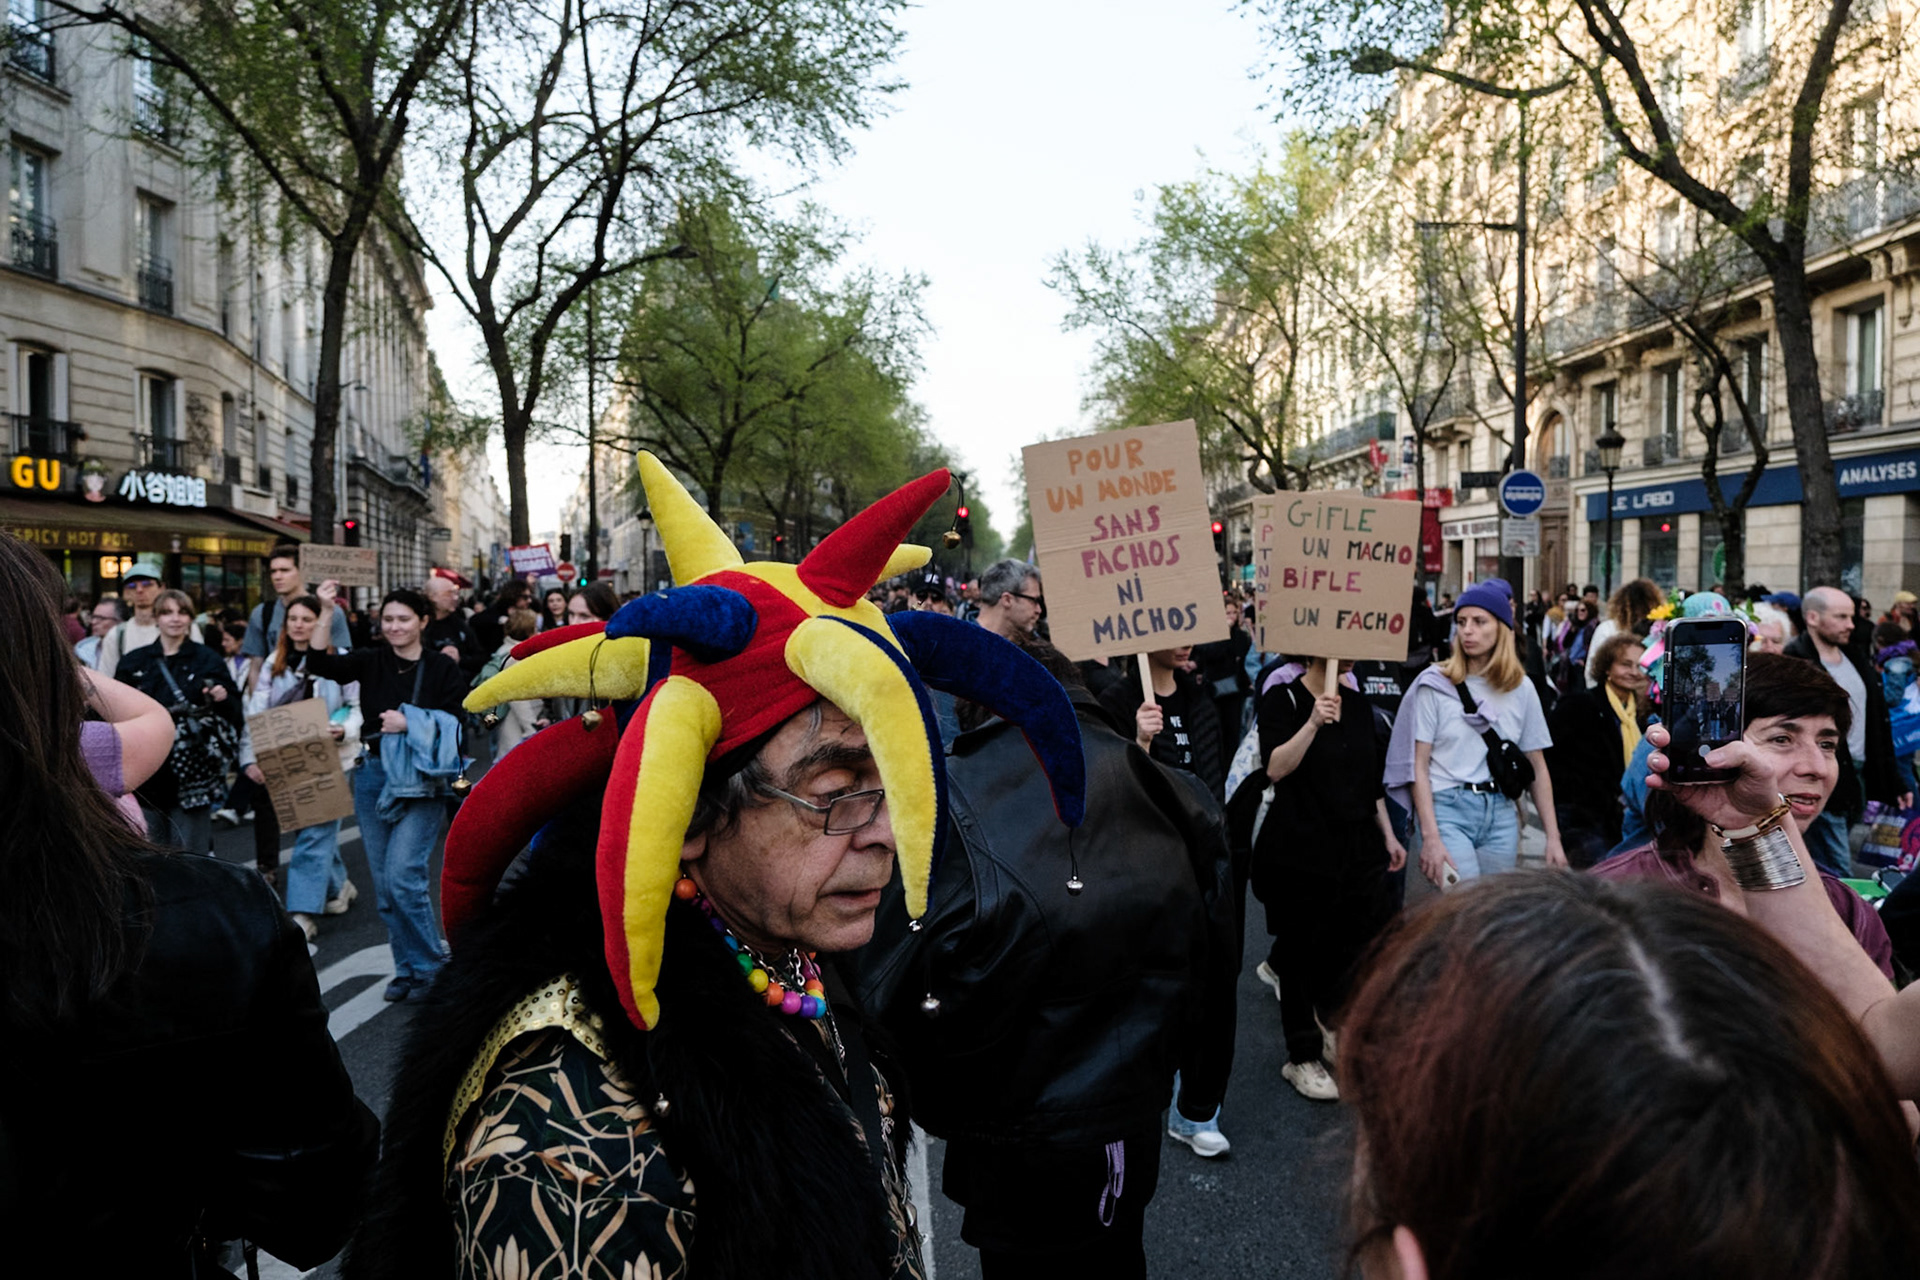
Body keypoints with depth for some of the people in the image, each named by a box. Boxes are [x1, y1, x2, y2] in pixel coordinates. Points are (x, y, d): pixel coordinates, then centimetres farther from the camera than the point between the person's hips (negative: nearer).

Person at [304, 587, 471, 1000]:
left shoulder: (443, 668, -3)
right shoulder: (371, 662, 6)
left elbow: (456, 725, -6)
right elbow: (320, 664, -8)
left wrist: (410, 723, -17)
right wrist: (326, 612, -15)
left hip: (421, 781, -4)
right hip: (373, 776, 5)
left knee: (403, 876, -13)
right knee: (383, 883, 9)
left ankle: (431, 967, 4)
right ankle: (407, 968, 22)